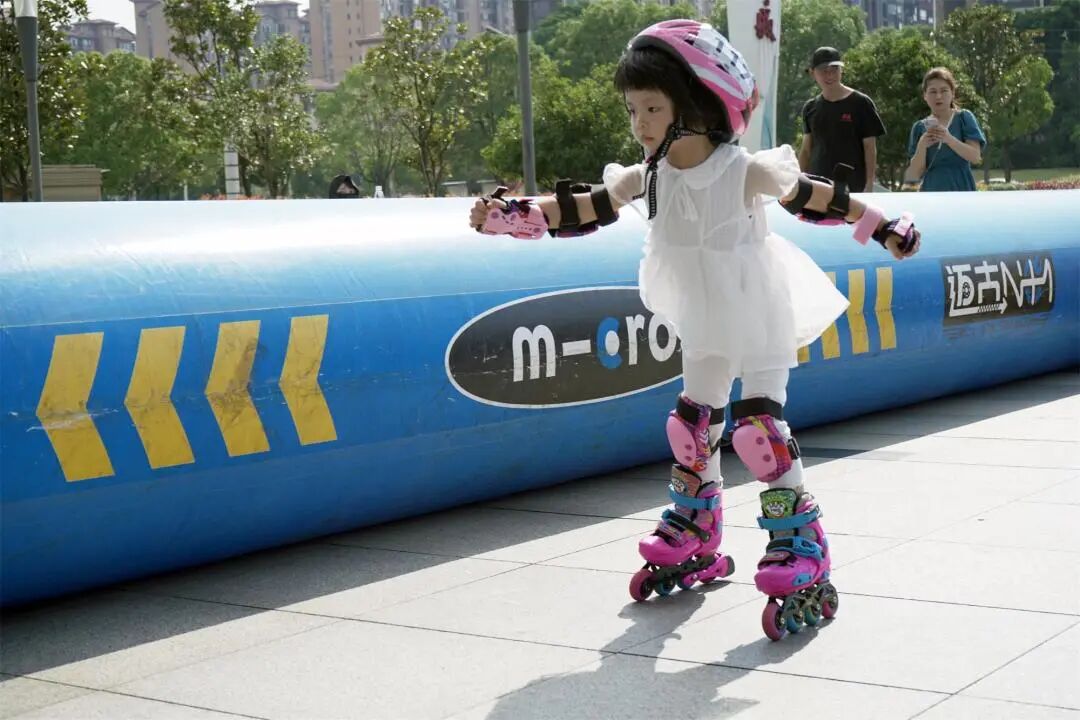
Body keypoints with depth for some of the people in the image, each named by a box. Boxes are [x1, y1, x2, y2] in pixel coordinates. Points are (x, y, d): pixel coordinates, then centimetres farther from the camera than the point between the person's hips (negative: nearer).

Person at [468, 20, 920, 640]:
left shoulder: (746, 172, -20)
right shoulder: (648, 178, -7)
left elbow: (813, 197, -10)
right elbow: (582, 210, -7)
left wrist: (882, 227, -6)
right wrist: (512, 215, -18)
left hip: (761, 323, -6)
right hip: (706, 330, 6)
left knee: (761, 431, -17)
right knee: (692, 429, 13)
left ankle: (806, 567, -10)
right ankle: (694, 546, 31)